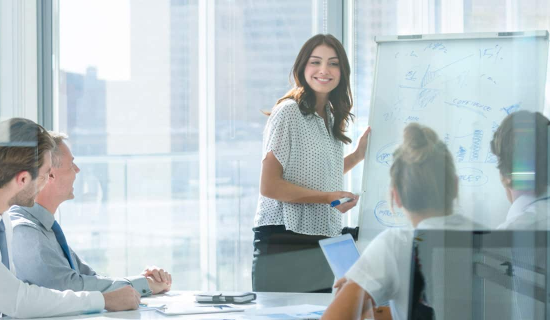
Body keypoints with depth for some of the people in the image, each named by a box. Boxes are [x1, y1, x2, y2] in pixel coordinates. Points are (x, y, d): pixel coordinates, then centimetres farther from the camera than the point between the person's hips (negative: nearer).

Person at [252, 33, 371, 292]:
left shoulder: (330, 117, 15)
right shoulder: (288, 112, -8)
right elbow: (269, 186, -14)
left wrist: (357, 155, 14)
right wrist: (327, 197, -18)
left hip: (323, 239, 7)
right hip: (284, 242, -7)